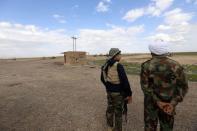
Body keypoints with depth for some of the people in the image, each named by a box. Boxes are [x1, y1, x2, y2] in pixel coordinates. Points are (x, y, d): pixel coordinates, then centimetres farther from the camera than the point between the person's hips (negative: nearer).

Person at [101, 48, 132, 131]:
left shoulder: (105, 66, 1)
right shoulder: (118, 66, -22)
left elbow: (102, 79, 12)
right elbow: (125, 81, -22)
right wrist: (129, 94, -11)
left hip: (109, 91, 7)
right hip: (118, 92, -7)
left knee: (110, 108, 20)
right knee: (118, 111, 8)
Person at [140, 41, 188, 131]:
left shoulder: (146, 65, -14)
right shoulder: (176, 66, -8)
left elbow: (144, 86, -16)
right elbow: (183, 86, -6)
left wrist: (157, 101, -12)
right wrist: (173, 103, -10)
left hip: (151, 102, -1)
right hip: (169, 104, 2)